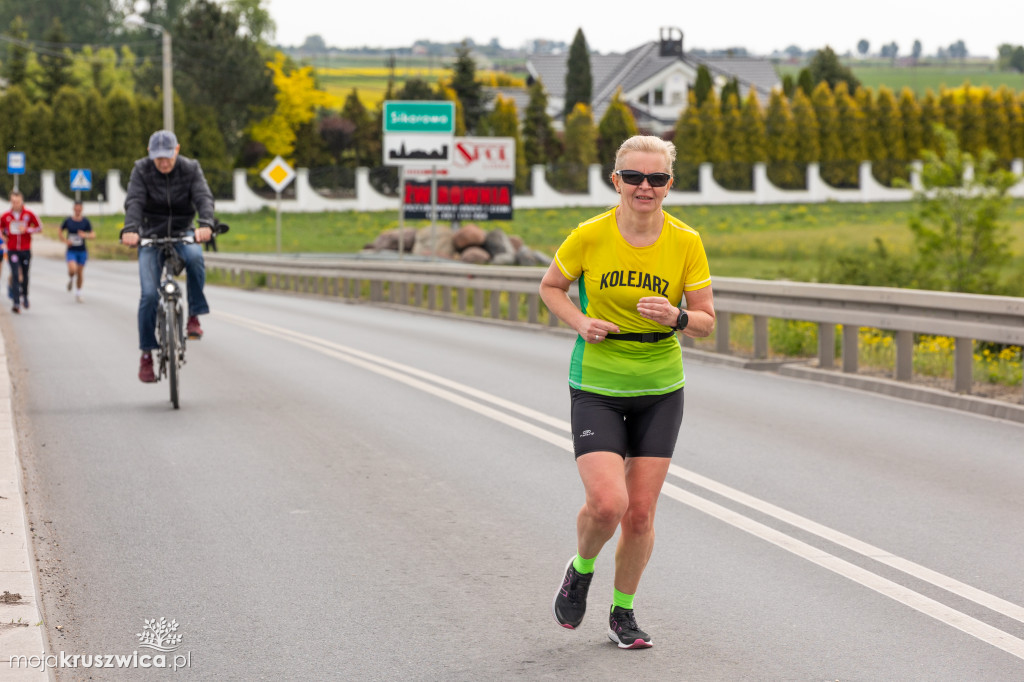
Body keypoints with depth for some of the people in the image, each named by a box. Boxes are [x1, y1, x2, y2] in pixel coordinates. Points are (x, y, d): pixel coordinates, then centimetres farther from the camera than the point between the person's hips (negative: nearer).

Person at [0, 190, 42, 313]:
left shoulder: (29, 214, -3)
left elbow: (39, 228, 3)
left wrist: (27, 230, -12)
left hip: (26, 250, 1)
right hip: (12, 250, -1)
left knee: (25, 275, 12)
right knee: (15, 275, -11)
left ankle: (25, 296, 36)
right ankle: (15, 302, -15)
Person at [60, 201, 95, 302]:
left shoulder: (85, 221, -2)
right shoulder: (68, 221, -2)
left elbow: (93, 235, -2)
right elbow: (60, 231, 12)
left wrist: (86, 235, -24)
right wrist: (65, 240, -5)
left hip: (82, 251, 1)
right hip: (71, 251, -1)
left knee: (80, 273, 6)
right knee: (72, 269, -23)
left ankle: (78, 294, 24)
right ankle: (70, 279, 13)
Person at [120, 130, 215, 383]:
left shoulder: (191, 169, -7)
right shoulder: (141, 170, -9)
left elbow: (204, 198, -21)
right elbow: (134, 201, -23)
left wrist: (206, 225, -43)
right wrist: (130, 230, -43)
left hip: (182, 234, 0)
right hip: (151, 237, 0)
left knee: (195, 257, -36)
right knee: (150, 294, -14)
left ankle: (194, 315, -21)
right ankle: (147, 355, -3)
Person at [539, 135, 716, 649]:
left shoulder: (686, 243, -7)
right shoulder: (589, 236, -11)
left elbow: (706, 321, 0)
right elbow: (551, 287, 6)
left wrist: (676, 317, -22)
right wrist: (581, 323, -12)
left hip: (660, 392, 2)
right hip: (596, 388, -2)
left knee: (640, 513, 4)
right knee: (606, 503, -18)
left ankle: (622, 612, 26)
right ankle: (581, 570, 16)